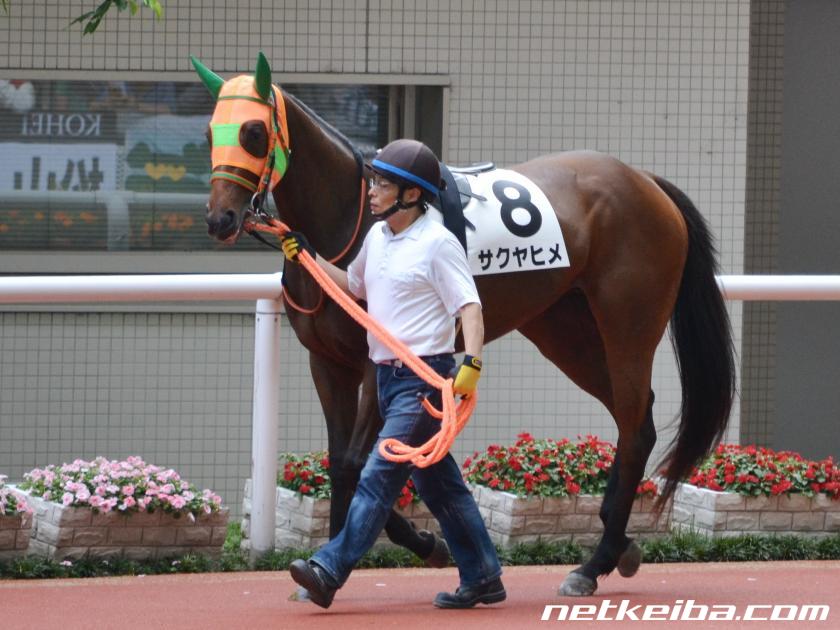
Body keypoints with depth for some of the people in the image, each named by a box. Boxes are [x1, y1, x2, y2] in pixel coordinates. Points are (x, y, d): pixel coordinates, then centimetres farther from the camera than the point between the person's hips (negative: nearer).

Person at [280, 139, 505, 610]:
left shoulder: (438, 243, -12)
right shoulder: (377, 237, 12)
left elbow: (469, 307, -16)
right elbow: (355, 287, 29)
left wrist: (472, 363, -29)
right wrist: (310, 257, 18)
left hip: (424, 377, -9)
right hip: (388, 375, 9)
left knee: (380, 474, -13)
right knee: (437, 482, 12)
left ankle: (330, 570, -18)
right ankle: (483, 577, 19)